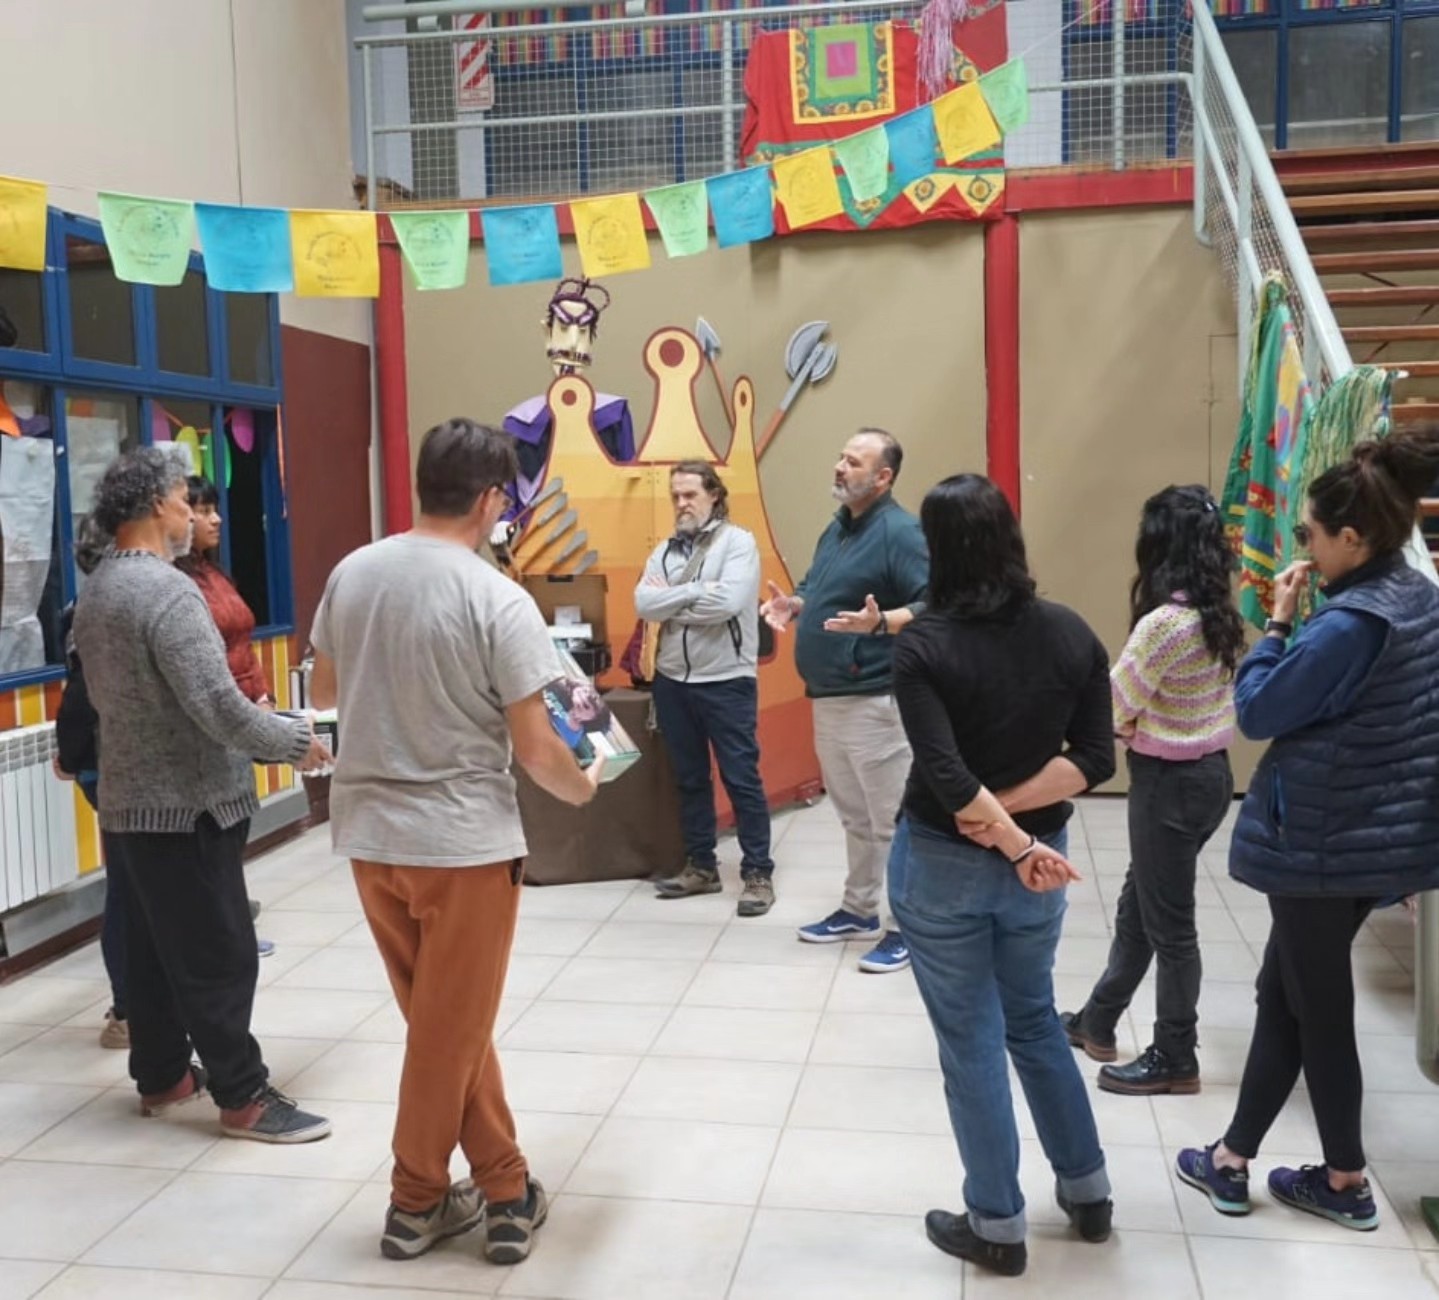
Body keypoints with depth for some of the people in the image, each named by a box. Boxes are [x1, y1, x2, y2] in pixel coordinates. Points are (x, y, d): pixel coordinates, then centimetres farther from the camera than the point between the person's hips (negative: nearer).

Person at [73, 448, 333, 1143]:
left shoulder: (95, 592, 10)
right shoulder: (167, 591, -21)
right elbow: (217, 705, -25)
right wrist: (293, 740, -10)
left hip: (128, 800, 10)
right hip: (185, 804, -10)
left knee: (152, 947, 18)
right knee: (218, 955, -2)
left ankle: (161, 1075, 29)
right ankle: (244, 1097, 6)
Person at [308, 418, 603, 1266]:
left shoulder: (352, 574, 0)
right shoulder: (499, 601, -17)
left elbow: (324, 694, 14)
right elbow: (534, 747, -15)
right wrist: (584, 788, 5)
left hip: (369, 832, 6)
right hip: (464, 840, -6)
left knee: (447, 1022, 18)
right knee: (451, 1031, 11)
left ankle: (505, 1187, 28)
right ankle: (416, 1203, 27)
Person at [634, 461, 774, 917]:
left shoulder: (738, 541, -6)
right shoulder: (665, 550, 9)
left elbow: (727, 603, -21)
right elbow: (643, 604, -4)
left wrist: (669, 599, -9)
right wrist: (697, 591, -14)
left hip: (726, 681, -6)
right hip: (673, 680, 6)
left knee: (741, 779, -1)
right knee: (689, 779, 14)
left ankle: (758, 873, 8)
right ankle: (701, 866, 25)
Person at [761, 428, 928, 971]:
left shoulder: (900, 531, -15)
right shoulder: (837, 527, 14)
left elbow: (934, 606, -23)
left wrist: (879, 623, -37)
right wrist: (792, 605, 5)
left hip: (874, 700, -9)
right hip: (828, 696, 9)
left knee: (891, 821, -1)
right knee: (855, 816, 20)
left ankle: (908, 929, 9)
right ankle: (859, 909, 32)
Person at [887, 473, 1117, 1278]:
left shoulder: (923, 645, -16)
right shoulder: (1072, 634, -4)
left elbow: (945, 775, -23)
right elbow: (1096, 758, -6)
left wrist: (1015, 843, -13)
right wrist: (1015, 815, -9)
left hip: (942, 865, -4)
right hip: (1037, 862, 4)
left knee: (972, 1042, 9)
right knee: (1035, 1021, 24)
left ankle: (998, 1226, 22)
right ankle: (1088, 1190, 35)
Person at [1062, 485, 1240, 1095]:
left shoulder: (1164, 622, -23)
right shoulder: (1219, 615, 4)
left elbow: (1112, 708, -14)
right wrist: (1140, 722, -3)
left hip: (1170, 781, -9)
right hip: (1209, 772, 9)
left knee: (1168, 924, 5)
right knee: (1137, 904, 21)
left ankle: (1175, 1059, 20)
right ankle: (1098, 1021, 35)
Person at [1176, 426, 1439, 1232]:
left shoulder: (1349, 624, -24)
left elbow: (1258, 712, -14)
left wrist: (1279, 623, -9)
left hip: (1325, 841, -9)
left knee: (1316, 1010, 8)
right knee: (1284, 993, 17)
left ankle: (1347, 1183, 25)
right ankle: (1234, 1158, 27)